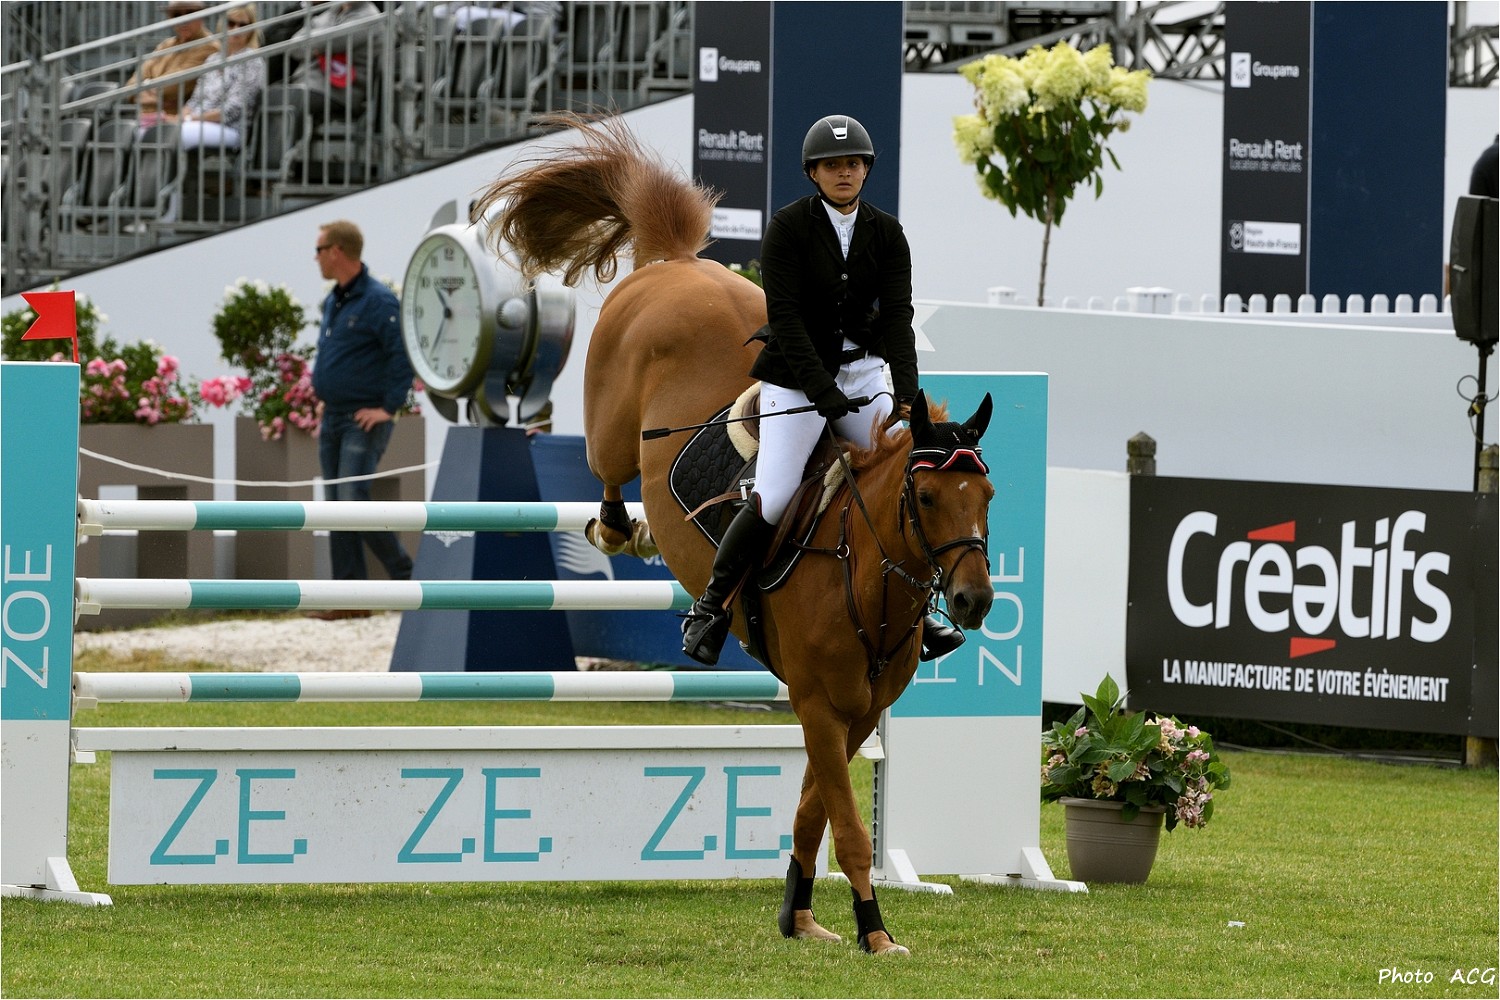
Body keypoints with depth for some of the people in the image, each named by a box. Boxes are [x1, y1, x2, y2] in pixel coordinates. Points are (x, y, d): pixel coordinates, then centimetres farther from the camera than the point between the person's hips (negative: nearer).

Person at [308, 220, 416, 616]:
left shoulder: (378, 301, -14)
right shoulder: (333, 302, 15)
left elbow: (403, 355, -19)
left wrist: (389, 407, -20)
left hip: (364, 420, -9)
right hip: (334, 419, 9)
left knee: (355, 500, -17)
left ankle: (405, 575, -5)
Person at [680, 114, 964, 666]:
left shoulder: (886, 233, 1)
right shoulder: (788, 228, -11)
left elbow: (897, 316, -8)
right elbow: (785, 319, -17)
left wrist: (904, 397, -22)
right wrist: (827, 398, -26)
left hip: (862, 371, 4)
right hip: (796, 376, -4)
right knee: (772, 500, -15)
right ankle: (710, 608, 1)